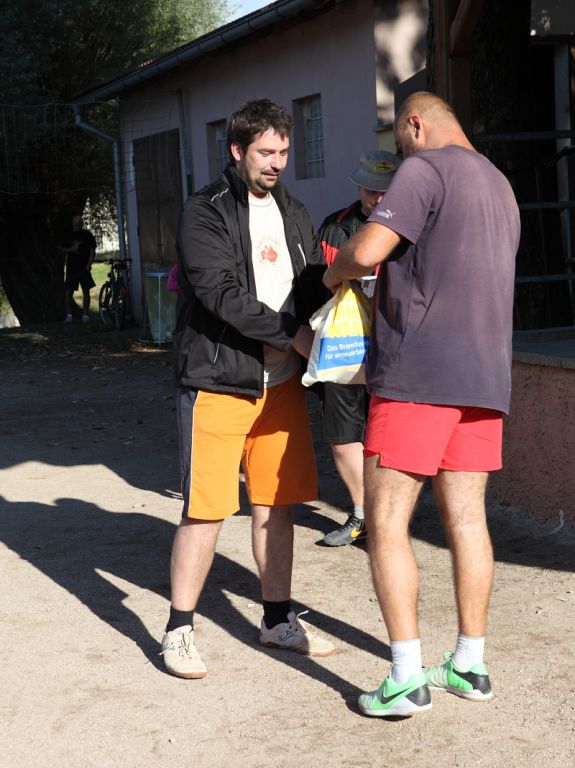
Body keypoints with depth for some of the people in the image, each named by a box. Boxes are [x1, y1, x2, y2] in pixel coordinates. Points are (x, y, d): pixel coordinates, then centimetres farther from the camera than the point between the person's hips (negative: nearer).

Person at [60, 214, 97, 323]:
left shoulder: (87, 235, 2)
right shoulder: (68, 236, 6)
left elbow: (92, 251, 2)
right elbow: (62, 249, 14)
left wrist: (89, 264, -9)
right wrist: (70, 250, -8)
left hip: (84, 268, -1)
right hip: (71, 268, 1)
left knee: (86, 291, -2)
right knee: (68, 292, -3)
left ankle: (85, 314, 4)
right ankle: (69, 314, 6)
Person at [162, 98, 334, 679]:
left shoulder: (293, 213, 14)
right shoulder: (206, 213, -6)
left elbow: (314, 286, 13)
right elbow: (222, 293, -18)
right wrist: (291, 333, -20)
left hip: (280, 381, 6)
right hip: (217, 382, -6)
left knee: (276, 504, 11)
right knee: (206, 509, -5)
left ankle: (278, 620, 25)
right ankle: (179, 631, 9)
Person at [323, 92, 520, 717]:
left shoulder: (425, 169, -7)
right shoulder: (500, 186, 21)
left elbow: (365, 252, -17)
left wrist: (334, 272, 4)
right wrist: (392, 282, 27)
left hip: (418, 373, -8)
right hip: (484, 377, 8)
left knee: (387, 523, -2)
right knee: (466, 519, 11)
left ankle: (406, 678, -3)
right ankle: (469, 666, 17)